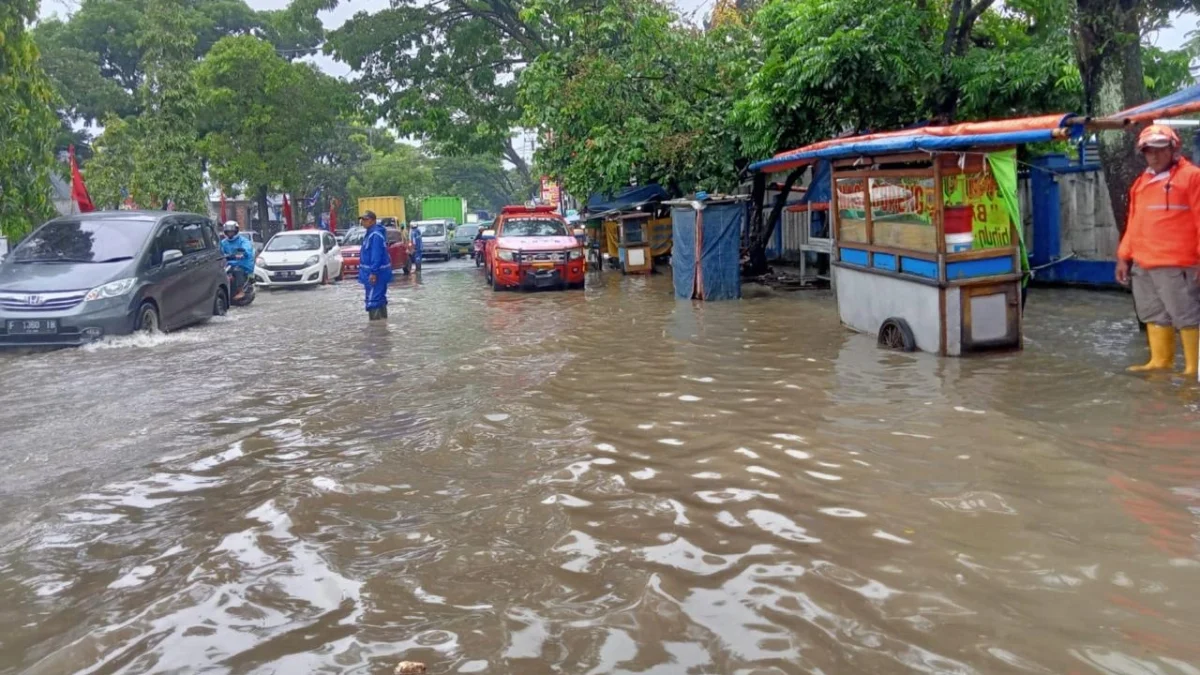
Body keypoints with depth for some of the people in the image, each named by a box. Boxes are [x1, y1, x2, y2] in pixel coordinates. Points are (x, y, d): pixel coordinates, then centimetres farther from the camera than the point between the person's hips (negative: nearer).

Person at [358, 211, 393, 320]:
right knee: (380, 299, 16)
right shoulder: (371, 233, 15)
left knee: (373, 301, -11)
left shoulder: (375, 234, -18)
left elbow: (376, 255, -24)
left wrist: (373, 272, -27)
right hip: (376, 272, 11)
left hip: (375, 273, -11)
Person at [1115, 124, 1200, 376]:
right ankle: (1160, 360, 23)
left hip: (1175, 265, -7)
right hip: (1143, 265, 8)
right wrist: (1124, 256, 15)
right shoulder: (1141, 183, 17)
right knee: (1154, 315, 14)